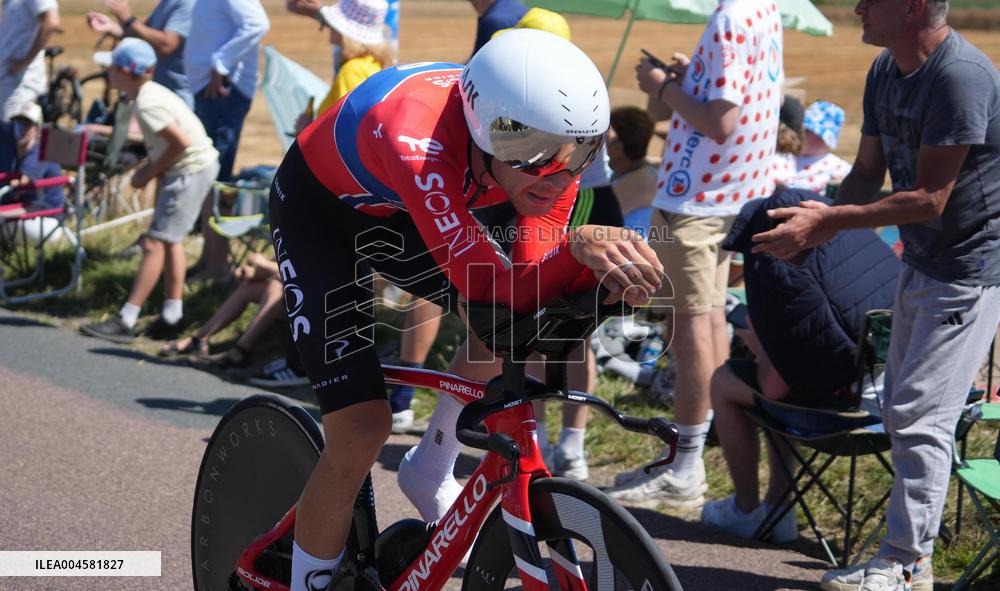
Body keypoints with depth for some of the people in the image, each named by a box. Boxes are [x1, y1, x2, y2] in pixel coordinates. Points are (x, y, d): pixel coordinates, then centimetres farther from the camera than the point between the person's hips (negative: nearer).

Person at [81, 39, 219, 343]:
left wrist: (150, 171, -11)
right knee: (169, 240, 17)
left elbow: (182, 142, -23)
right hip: (192, 167, 10)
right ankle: (172, 314, 22)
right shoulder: (149, 93, 9)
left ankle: (125, 322, -9)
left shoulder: (146, 104, -20)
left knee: (155, 243, -9)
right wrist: (149, 168, 2)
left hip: (191, 170, -10)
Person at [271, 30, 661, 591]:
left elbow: (531, 281, -25)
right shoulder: (418, 142, -44)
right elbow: (497, 292, -46)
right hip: (319, 208, -6)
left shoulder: (549, 145, -26)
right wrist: (579, 246, -63)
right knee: (361, 430, -15)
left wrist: (607, 273, -45)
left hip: (398, 210, 6)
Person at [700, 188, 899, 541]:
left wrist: (758, 346, 7)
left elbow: (774, 387, -14)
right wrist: (768, 344, 23)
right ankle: (777, 509, 33)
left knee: (723, 382, 15)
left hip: (847, 397, -8)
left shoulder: (781, 272, -16)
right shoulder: (861, 237, 7)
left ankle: (745, 510, 26)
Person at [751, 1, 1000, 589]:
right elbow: (868, 171, 11)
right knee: (903, 409, 15)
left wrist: (828, 221, -24)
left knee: (920, 414, -10)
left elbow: (929, 199, -25)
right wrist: (823, 222, -8)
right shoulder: (886, 71, 5)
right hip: (922, 262, 10)